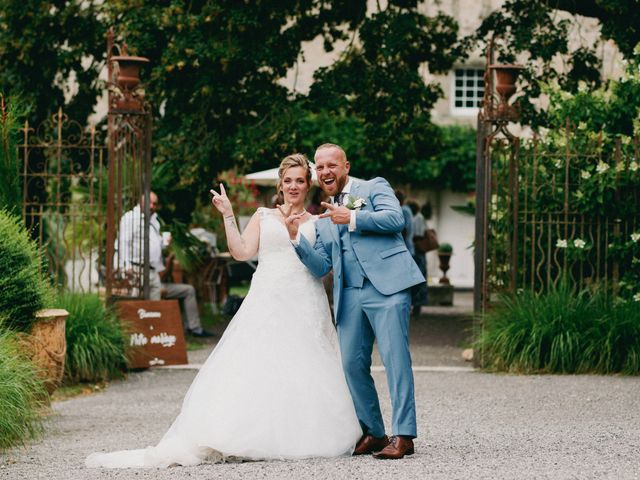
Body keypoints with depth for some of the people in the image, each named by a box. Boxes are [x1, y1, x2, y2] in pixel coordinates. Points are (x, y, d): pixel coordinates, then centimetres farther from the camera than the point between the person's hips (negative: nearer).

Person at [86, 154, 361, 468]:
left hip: (305, 309, 0)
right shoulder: (263, 217, 14)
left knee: (305, 372, -7)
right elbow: (241, 252, 4)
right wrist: (228, 216, -1)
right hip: (268, 304, 0)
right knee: (255, 369, -9)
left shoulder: (318, 223, 13)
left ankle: (302, 437, -2)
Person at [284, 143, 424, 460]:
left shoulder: (374, 188, 9)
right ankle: (372, 433, 16)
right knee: (352, 365, 3)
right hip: (350, 296, 7)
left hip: (386, 286, -6)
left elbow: (395, 218, -9)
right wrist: (296, 238, 4)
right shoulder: (323, 220, 24)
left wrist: (352, 217, -9)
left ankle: (403, 436, -12)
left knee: (395, 359, -11)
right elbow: (320, 267, 17)